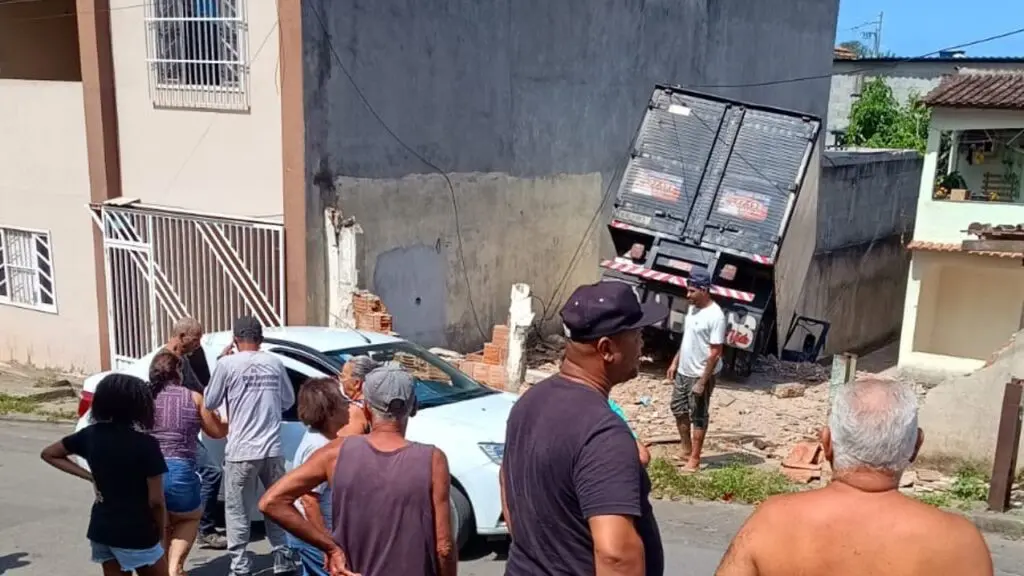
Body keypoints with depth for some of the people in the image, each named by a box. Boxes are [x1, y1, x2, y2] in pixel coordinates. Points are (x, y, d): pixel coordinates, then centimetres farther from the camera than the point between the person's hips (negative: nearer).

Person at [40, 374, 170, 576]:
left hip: (101, 528, 6)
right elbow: (155, 500, -16)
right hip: (136, 533, -6)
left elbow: (49, 454, 15)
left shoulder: (90, 435, 0)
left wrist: (90, 476, 8)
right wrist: (160, 531, 1)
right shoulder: (146, 444, -18)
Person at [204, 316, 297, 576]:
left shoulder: (227, 363, -7)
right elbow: (288, 401, 13)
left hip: (241, 450, -3)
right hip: (273, 448, 4)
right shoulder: (274, 362, 4)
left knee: (237, 512, 6)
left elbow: (210, 403, 4)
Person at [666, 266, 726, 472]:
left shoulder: (715, 316, -23)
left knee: (698, 417, 3)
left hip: (700, 375, -9)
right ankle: (685, 449, 34)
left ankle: (694, 460, 13)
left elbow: (715, 353, -23)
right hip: (683, 371, 9)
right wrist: (675, 362, 15)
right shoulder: (693, 308, 4)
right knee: (678, 409, 18)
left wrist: (702, 381, -22)